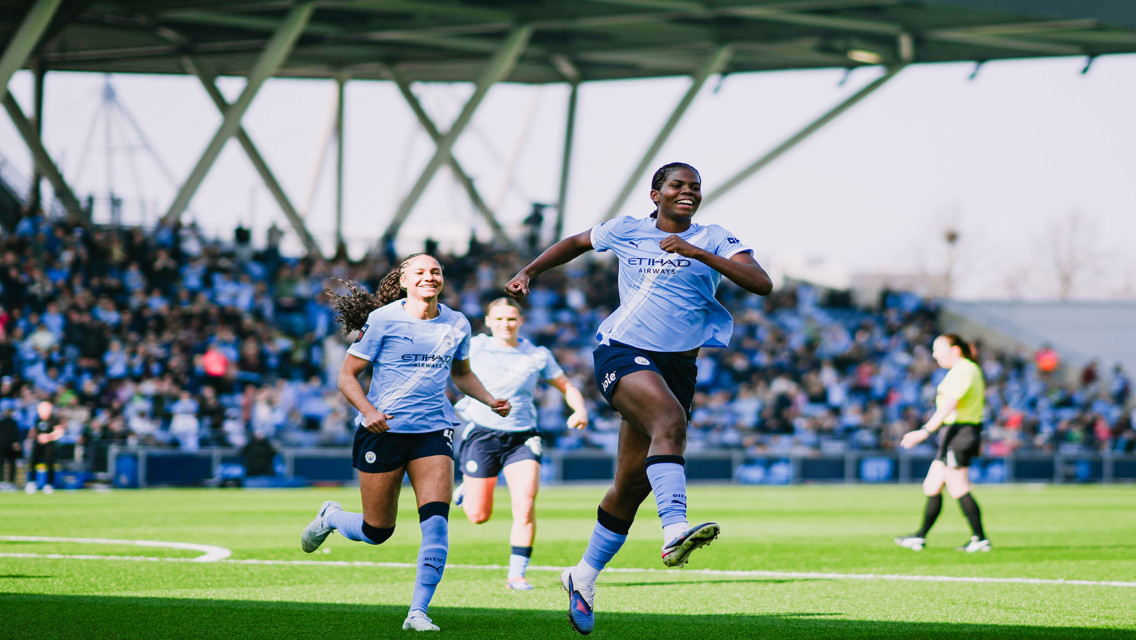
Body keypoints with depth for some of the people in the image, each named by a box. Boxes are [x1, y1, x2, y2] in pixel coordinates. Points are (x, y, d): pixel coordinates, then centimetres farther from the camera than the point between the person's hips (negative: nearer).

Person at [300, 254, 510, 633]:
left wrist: (489, 401, 7)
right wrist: (368, 411, -22)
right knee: (377, 531, 4)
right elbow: (347, 375, -5)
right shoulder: (383, 320, -7)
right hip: (384, 430, -3)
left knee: (436, 521, -16)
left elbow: (461, 374, 24)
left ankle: (418, 611, -10)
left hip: (433, 430, 3)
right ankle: (330, 517, 39)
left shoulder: (456, 325, 6)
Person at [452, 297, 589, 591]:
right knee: (479, 516, 0)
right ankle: (467, 490, 37)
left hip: (522, 438, 1)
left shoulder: (538, 356, 4)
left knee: (525, 507, -16)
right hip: (482, 434, -1)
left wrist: (580, 410, -7)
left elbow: (566, 387, 13)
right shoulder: (473, 348, -1)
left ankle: (516, 575, -7)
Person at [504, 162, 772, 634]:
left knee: (633, 485, 6)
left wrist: (697, 252, -16)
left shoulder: (713, 241, 6)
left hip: (676, 364, 3)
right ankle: (675, 529, -52)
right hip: (622, 352, -3)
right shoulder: (626, 231, 9)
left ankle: (585, 576, 24)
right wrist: (529, 272, 23)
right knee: (670, 418, -35)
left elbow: (762, 283, -9)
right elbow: (577, 243, 29)